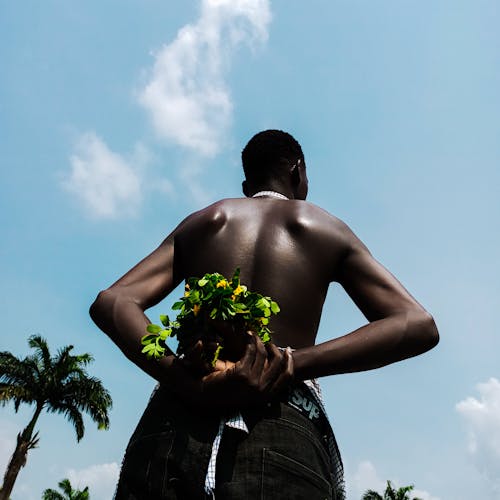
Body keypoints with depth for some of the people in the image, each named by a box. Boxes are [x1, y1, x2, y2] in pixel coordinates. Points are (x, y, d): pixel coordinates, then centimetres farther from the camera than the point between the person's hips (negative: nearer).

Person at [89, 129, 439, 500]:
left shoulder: (201, 221, 20)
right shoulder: (328, 229, 16)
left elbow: (111, 303, 4)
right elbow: (418, 326, 2)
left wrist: (190, 383, -11)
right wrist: (293, 364, -10)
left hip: (174, 428, 2)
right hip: (286, 437, -2)